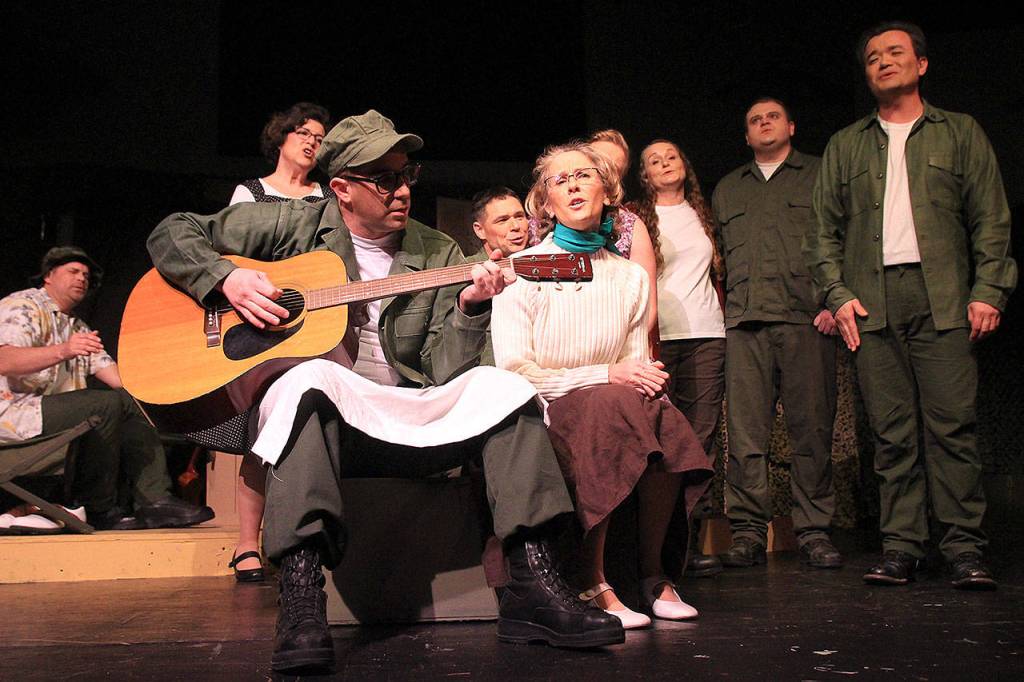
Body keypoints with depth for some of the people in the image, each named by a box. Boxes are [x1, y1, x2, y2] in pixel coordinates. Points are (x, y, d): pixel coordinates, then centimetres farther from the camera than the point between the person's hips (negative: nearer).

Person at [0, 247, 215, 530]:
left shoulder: (77, 327, 23)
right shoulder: (23, 306, -4)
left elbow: (114, 374, 14)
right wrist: (64, 350, -39)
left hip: (60, 412, 9)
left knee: (130, 406, -2)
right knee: (107, 404, -26)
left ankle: (155, 500, -15)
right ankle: (99, 510, -18)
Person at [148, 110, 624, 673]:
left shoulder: (439, 254, 10)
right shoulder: (293, 226, 5)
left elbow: (444, 373, 2)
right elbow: (172, 233, 8)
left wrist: (470, 309, -16)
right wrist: (225, 279, -10)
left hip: (409, 417, 3)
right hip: (315, 415, -3)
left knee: (505, 389, -16)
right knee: (312, 379, -36)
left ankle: (532, 589, -20)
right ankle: (300, 601, -42)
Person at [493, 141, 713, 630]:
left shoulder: (630, 277, 14)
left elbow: (639, 364, 15)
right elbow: (513, 371, -9)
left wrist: (649, 379, -11)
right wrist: (605, 375, -16)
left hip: (614, 407, 4)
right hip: (544, 414, -4)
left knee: (662, 418, -30)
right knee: (611, 403, -35)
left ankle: (652, 570, -11)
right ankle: (591, 584, -28)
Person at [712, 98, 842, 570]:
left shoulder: (821, 174, 15)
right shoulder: (727, 190, 25)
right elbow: (716, 258, 22)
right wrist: (721, 313, 10)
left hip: (807, 318, -2)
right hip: (744, 322, 2)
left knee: (811, 428, -3)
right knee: (745, 430, -4)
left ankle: (813, 530, 4)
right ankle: (748, 530, -1)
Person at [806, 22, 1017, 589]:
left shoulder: (960, 133, 15)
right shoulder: (845, 146, 19)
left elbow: (991, 219, 8)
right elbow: (824, 229, 15)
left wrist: (988, 290, -4)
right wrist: (837, 293, 1)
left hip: (943, 300, -1)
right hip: (871, 303, 2)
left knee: (952, 424, -7)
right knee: (891, 431, 0)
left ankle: (965, 549, -1)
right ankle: (900, 547, 4)